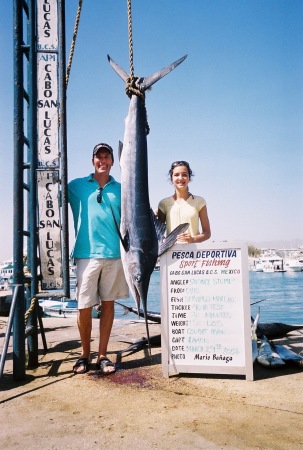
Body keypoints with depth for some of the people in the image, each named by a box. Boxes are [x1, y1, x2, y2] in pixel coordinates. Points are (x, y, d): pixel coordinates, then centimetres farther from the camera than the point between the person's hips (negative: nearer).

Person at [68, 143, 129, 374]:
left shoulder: (120, 189, 12)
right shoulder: (77, 186, 8)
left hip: (114, 254, 2)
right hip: (87, 254, -1)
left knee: (108, 303, 6)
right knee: (84, 306, 1)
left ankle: (102, 355, 17)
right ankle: (85, 355, 19)